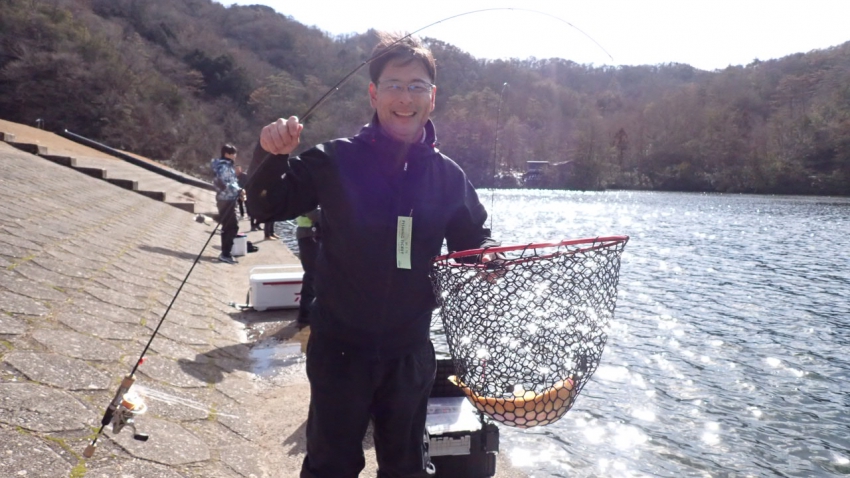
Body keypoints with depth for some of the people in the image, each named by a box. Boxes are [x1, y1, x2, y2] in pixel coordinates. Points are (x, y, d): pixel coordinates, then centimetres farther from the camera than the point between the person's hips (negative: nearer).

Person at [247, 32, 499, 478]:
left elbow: (473, 240, 11)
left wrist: (488, 257, -12)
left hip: (410, 352, 3)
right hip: (339, 346, -2)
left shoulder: (447, 175, -3)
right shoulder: (336, 160, -10)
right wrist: (270, 156, -24)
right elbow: (268, 207, -5)